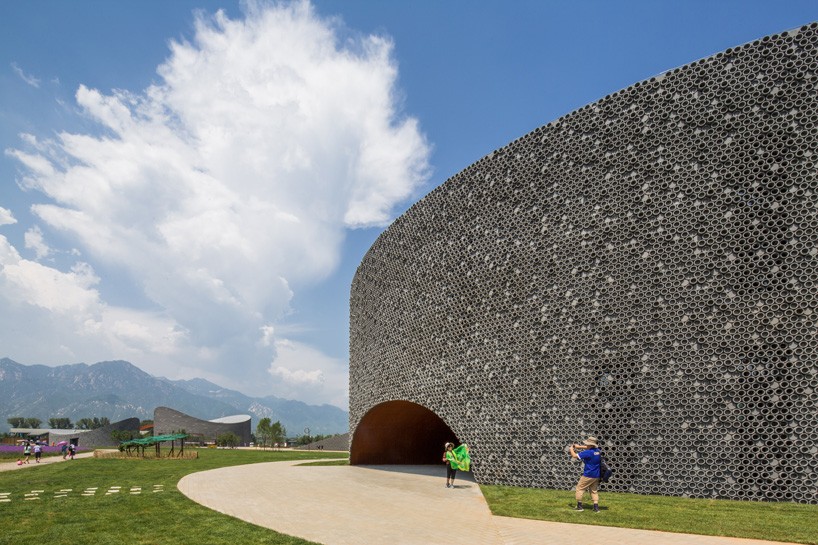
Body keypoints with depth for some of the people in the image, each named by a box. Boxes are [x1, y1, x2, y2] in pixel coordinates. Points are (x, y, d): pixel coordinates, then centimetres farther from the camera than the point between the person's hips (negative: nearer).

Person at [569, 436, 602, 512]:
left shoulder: (589, 452, -21)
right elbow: (587, 447, 21)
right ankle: (596, 507, 8)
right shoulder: (597, 450, 2)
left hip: (588, 475, -7)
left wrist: (571, 449, 3)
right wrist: (576, 446, 16)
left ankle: (579, 506, 8)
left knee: (580, 488, 6)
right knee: (594, 491, 17)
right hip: (596, 476, 7)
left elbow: (575, 455, -16)